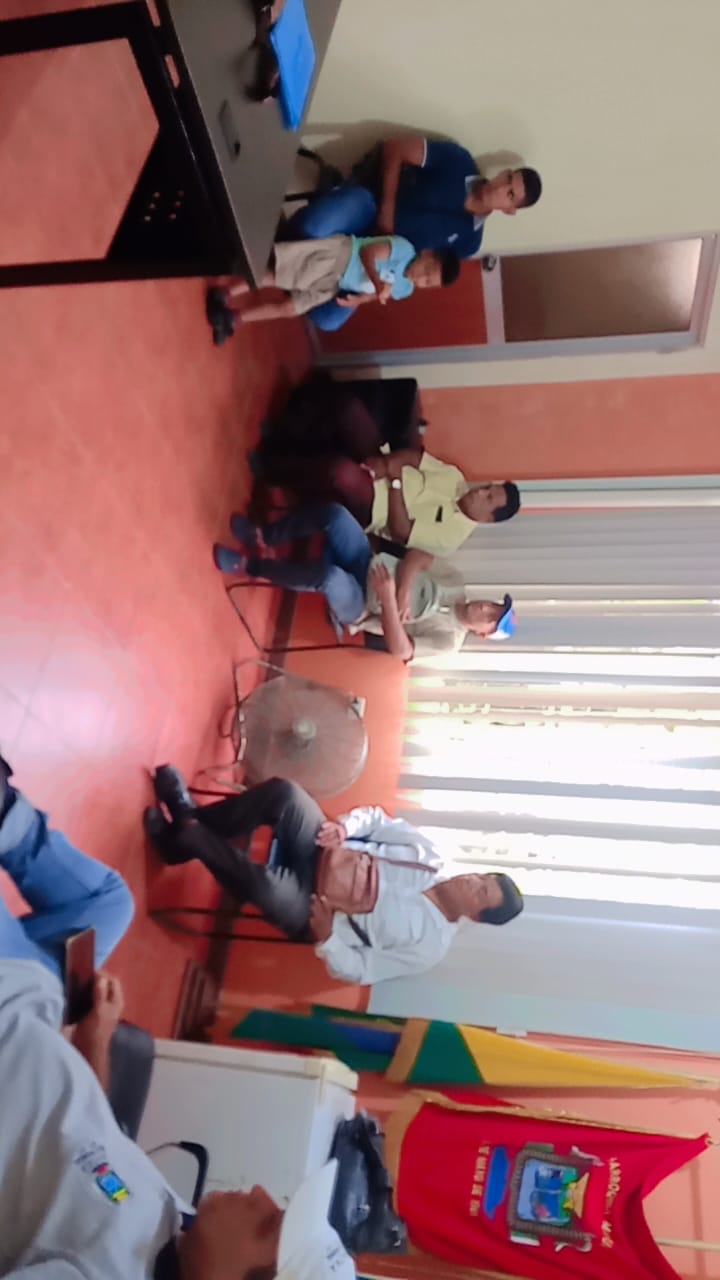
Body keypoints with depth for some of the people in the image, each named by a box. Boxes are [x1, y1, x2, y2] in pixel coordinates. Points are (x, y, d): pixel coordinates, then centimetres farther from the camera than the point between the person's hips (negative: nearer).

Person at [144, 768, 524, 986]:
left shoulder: (429, 944, -9)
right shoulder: (433, 859, 2)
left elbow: (358, 971, -10)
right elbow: (377, 818, 3)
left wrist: (325, 938, -26)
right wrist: (343, 829, -16)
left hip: (310, 911, -5)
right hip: (323, 857, 5)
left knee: (261, 884, -37)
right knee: (283, 792, -22)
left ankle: (183, 837, -12)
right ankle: (190, 822, -7)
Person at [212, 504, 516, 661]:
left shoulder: (448, 639, -9)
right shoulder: (455, 584, 6)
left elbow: (399, 650, -21)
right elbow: (416, 557, -1)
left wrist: (388, 598, -28)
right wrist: (403, 591, -17)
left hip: (357, 606, -6)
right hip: (367, 564, 6)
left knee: (330, 576, -41)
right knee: (333, 513, -21)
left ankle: (250, 565, -20)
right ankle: (263, 539, -5)